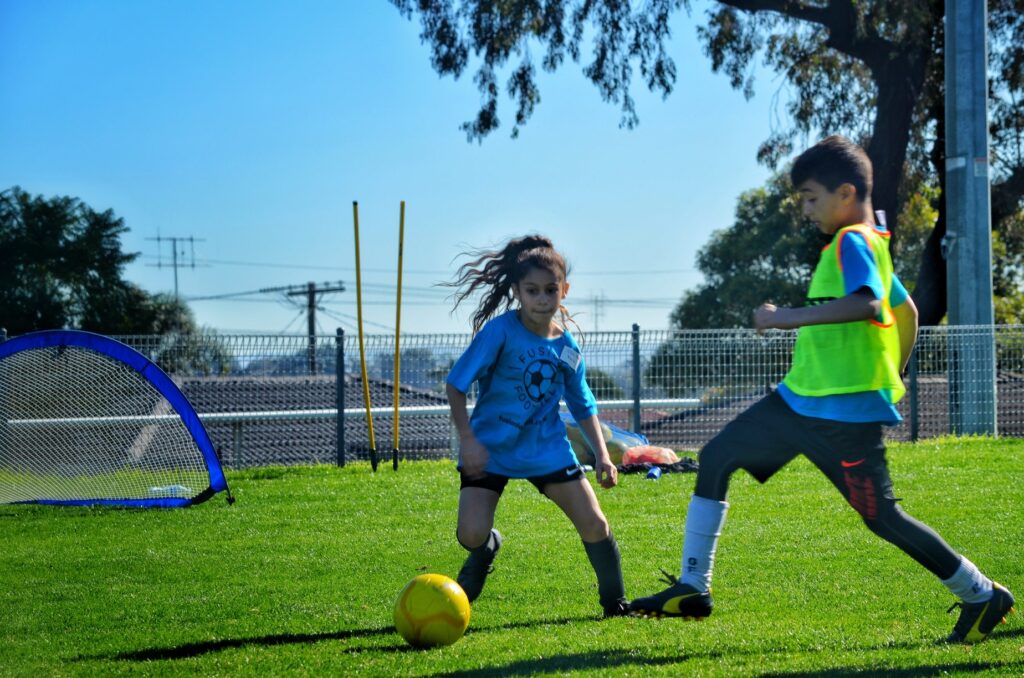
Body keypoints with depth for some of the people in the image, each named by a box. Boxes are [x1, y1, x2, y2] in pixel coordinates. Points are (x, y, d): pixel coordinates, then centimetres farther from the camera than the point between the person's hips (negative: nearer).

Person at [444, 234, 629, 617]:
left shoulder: (567, 347, 0)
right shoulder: (499, 331, -15)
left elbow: (583, 407, 13)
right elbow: (456, 384, -12)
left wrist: (602, 455, 4)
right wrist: (468, 440, -18)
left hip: (547, 448, 3)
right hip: (490, 448, -3)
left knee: (594, 524, -4)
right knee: (471, 534, -17)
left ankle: (616, 603, 19)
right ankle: (487, 547, 23)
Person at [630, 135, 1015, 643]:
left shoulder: (852, 241, -13)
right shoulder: (870, 244, 16)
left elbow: (867, 303, -32)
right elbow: (906, 312, 26)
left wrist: (793, 316, -30)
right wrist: (892, 378, 32)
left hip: (845, 412, -10)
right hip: (801, 397, 10)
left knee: (882, 518, -5)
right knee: (717, 456, 7)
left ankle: (983, 597, 12)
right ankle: (692, 588, 9)